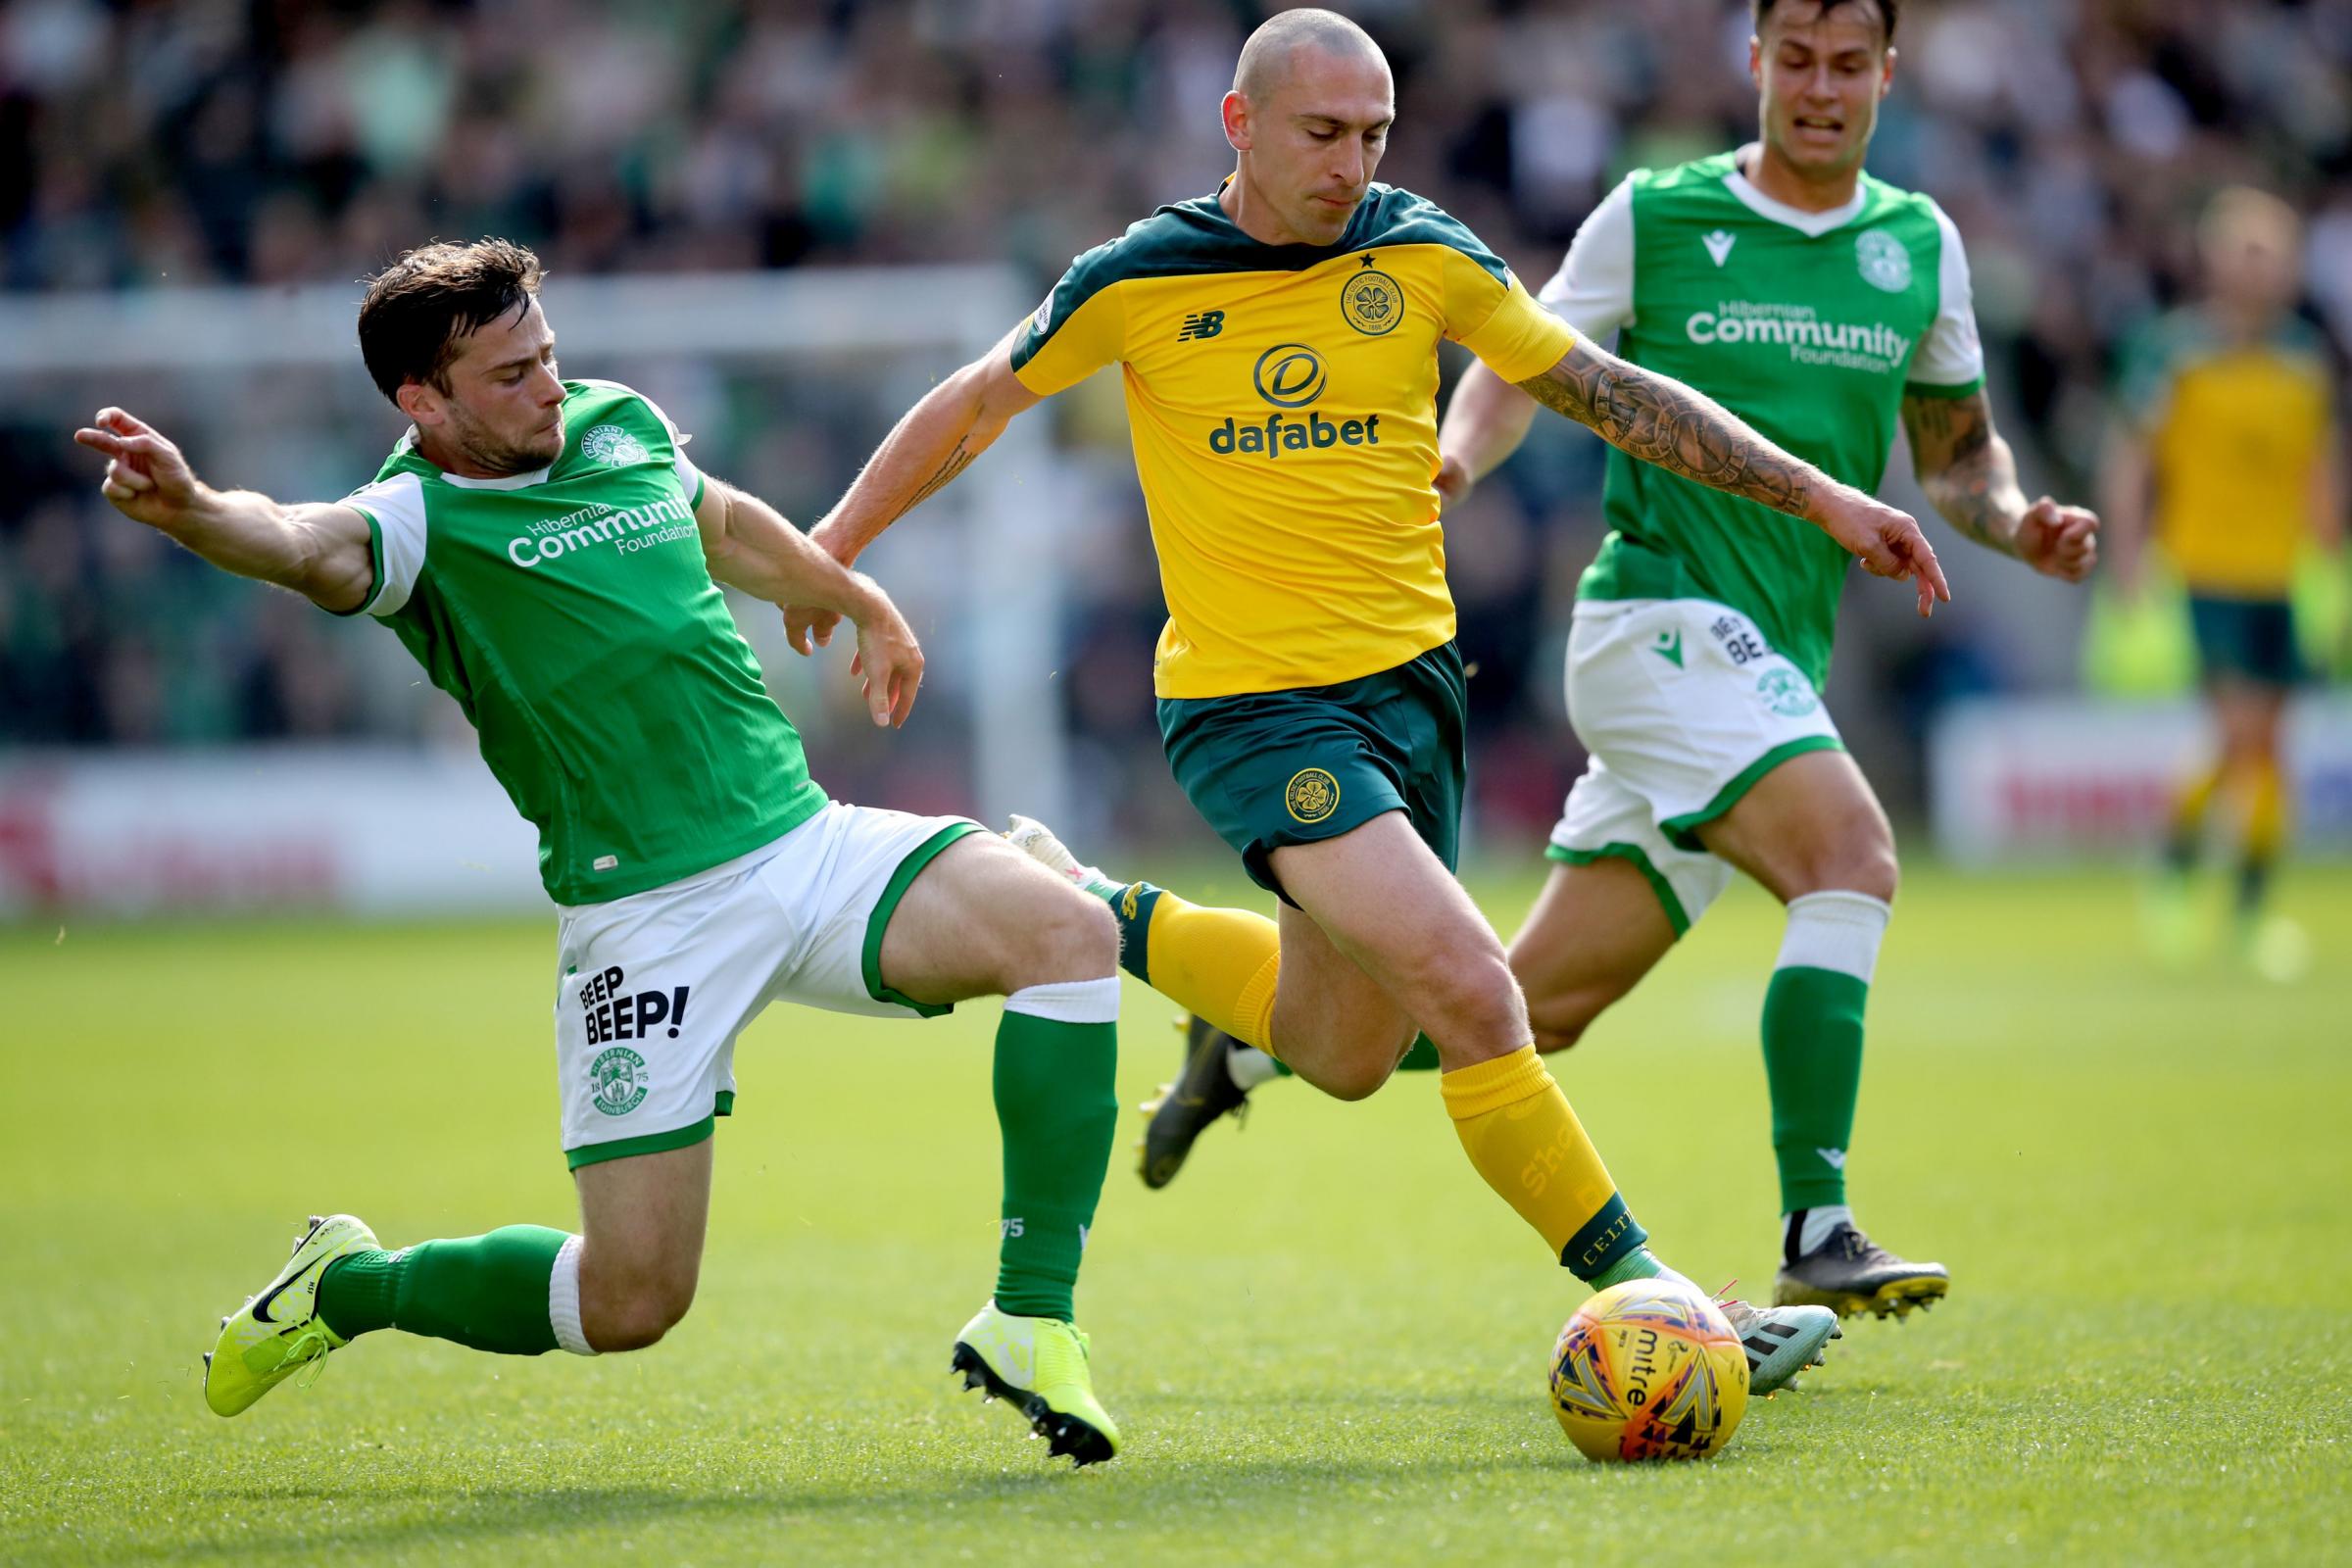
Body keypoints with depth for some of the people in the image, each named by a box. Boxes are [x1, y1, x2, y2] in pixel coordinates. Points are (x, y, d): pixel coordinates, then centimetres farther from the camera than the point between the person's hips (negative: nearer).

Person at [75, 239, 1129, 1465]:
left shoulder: (618, 424, 10)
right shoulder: (419, 521, -10)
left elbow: (729, 524, 32)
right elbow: (310, 547, -34)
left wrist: (862, 604, 47)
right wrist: (195, 512, -56)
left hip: (811, 843, 6)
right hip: (647, 916, -6)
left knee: (1068, 931, -18)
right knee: (630, 1301, -7)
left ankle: (1029, 1324, -9)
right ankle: (349, 1289, 22)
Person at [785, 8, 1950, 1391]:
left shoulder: (1423, 255, 0)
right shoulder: (1139, 281, -7)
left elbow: (1611, 394, 7)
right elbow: (981, 405, 10)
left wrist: (1819, 498, 4)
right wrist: (836, 540, 15)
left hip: (1410, 680, 5)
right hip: (1248, 699, -5)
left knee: (1343, 1057, 16)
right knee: (1471, 993, -21)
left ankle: (1097, 915, 37)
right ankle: (1643, 1300, -14)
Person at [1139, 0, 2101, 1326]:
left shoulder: (1920, 244, 12)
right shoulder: (1654, 218, 0)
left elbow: (1957, 444, 22)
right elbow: (1524, 367, 8)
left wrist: (2018, 523, 1)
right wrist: (1457, 455, -13)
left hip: (1777, 666, 6)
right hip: (1664, 614, -6)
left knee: (1536, 1007, 7)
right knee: (1854, 857, -28)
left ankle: (1254, 1039, 28)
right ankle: (1816, 1238, -30)